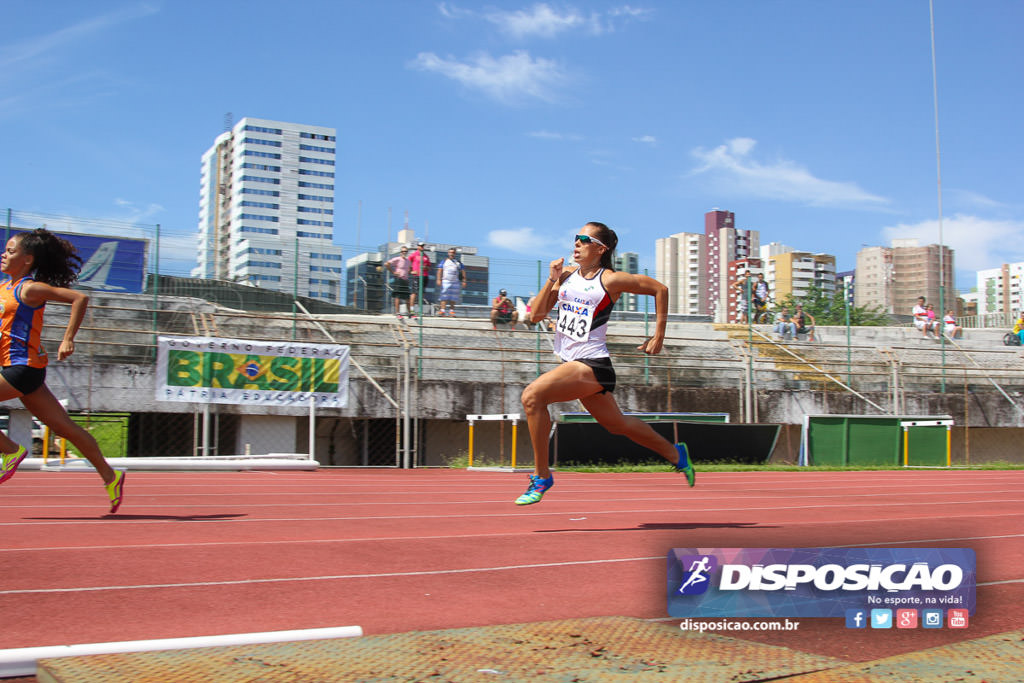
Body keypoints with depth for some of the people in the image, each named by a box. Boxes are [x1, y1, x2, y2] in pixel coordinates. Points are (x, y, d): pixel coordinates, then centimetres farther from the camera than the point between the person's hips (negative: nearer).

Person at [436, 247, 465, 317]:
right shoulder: (444, 261, 9)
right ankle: (442, 310, -14)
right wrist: (439, 280, -10)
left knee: (453, 297, 1)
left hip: (455, 282, 2)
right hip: (445, 281, -2)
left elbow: (463, 272, 12)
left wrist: (464, 281, 2)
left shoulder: (458, 262, 14)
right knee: (444, 296, -10)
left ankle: (451, 310, 6)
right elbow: (440, 270, 2)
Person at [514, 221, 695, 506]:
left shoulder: (610, 280, -9)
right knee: (616, 423, 20)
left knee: (532, 395, -22)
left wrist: (659, 336, 1)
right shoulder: (566, 274, 8)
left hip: (592, 364, -8)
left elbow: (660, 288, 0)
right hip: (573, 363, 8)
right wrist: (551, 281, -7)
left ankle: (541, 476, -11)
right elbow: (536, 314, 6)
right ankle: (675, 453, 42)